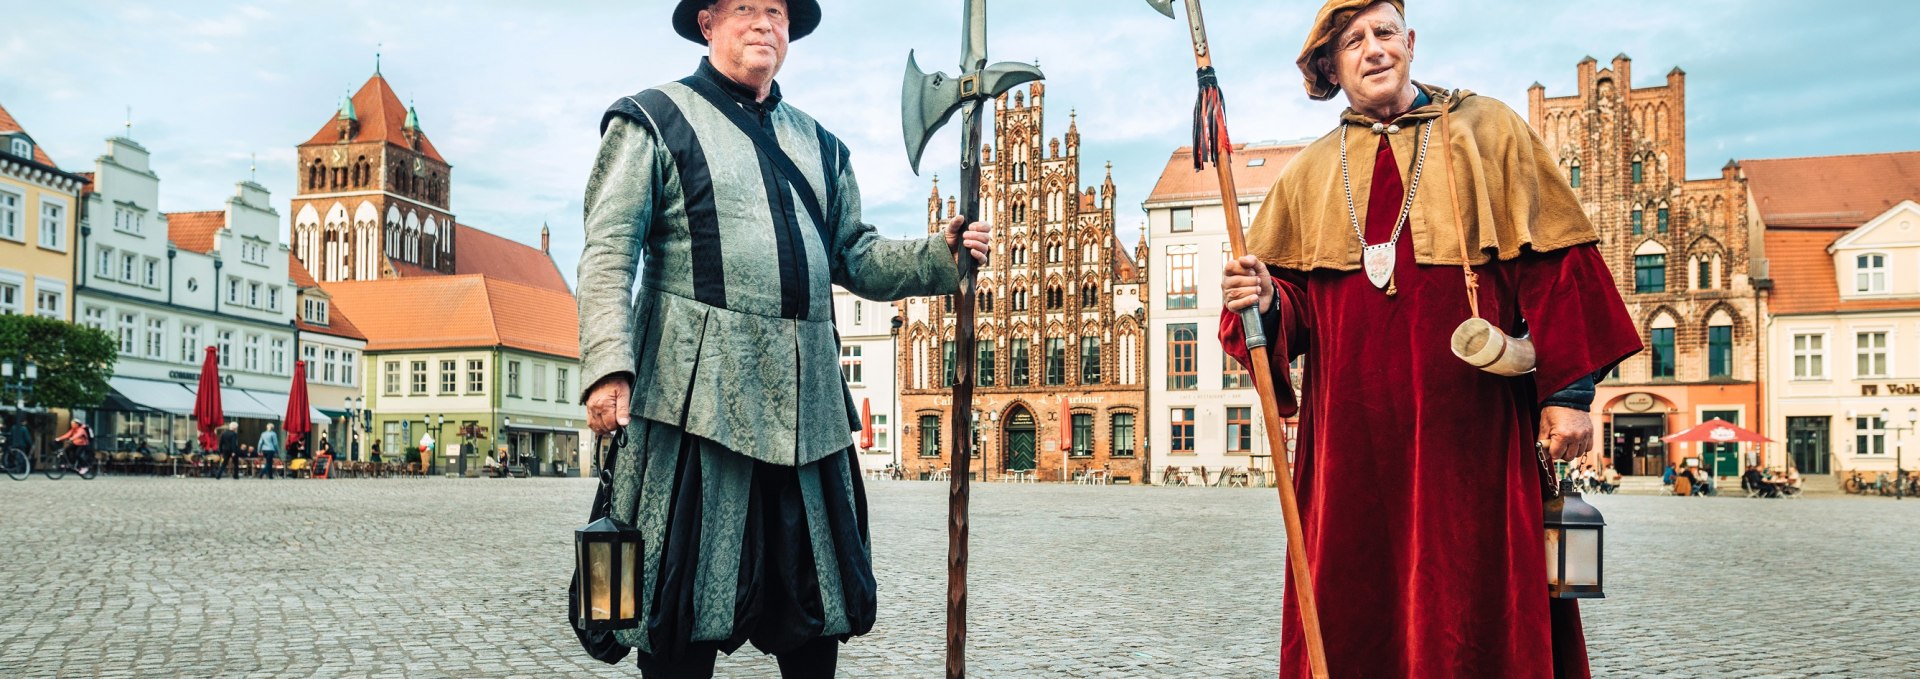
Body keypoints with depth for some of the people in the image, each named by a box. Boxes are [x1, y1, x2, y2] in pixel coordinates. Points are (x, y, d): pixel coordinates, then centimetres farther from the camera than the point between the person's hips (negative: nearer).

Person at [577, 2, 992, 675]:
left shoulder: (819, 144, 22)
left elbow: (856, 258, 19)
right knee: (685, 611, 0)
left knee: (818, 607, 11)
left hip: (809, 406, 5)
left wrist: (939, 256, 1)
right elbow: (608, 255, -4)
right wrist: (608, 366, -18)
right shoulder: (654, 121, 6)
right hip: (697, 397, -5)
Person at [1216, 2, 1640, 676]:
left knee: (1476, 604, 0)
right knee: (1354, 613, 4)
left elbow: (1553, 263, 1)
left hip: (1470, 426, -2)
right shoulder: (1309, 173, 14)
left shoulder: (1488, 132, 8)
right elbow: (1290, 296, 11)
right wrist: (1264, 304, -14)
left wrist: (1569, 391, -6)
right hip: (1353, 437, 2)